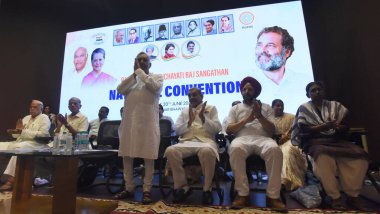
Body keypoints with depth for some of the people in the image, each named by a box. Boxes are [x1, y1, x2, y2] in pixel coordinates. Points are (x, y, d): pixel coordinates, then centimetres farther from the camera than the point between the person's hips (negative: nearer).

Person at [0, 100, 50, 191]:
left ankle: (11, 181, -33)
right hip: (20, 142, 8)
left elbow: (43, 134, -16)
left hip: (36, 144, -8)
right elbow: (17, 135, 22)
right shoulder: (26, 118, 21)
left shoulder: (44, 118, -1)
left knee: (18, 147, -35)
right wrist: (17, 130, -2)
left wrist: (23, 131, -19)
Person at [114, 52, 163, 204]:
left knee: (148, 156, -2)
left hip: (148, 122, -4)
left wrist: (140, 72, -4)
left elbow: (155, 87, -13)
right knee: (126, 155, 7)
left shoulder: (157, 77, 10)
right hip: (129, 121, 4)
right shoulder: (130, 78, 20)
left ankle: (146, 190, 10)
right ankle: (129, 188, 21)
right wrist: (134, 73, -2)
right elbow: (120, 90, 1)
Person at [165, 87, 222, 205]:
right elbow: (177, 130, 12)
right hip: (186, 142, 3)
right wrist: (189, 121, -4)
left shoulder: (211, 108, 15)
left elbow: (217, 129, 4)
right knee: (170, 151, -29)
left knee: (207, 151, -39)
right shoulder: (184, 111, 23)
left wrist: (203, 118, -9)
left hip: (205, 141, -2)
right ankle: (182, 186, -12)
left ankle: (207, 188, -16)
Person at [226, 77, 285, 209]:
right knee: (235, 149, -37)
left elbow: (272, 131, 10)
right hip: (242, 138, 0)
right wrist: (246, 120, -4)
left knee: (275, 149, -35)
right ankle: (243, 193, -24)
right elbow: (228, 130, 7)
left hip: (262, 138, 1)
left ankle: (273, 195, -22)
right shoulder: (235, 109, 21)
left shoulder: (266, 107, 22)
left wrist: (260, 116, -5)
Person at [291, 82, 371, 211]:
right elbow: (304, 130, -5)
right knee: (324, 157, -37)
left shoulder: (335, 105, 18)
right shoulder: (304, 108, 7)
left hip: (336, 140, 4)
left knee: (360, 156, -25)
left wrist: (336, 127, -14)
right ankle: (335, 197, -21)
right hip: (315, 141, -4)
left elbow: (345, 126, 10)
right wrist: (325, 126, -18)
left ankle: (352, 196, -12)